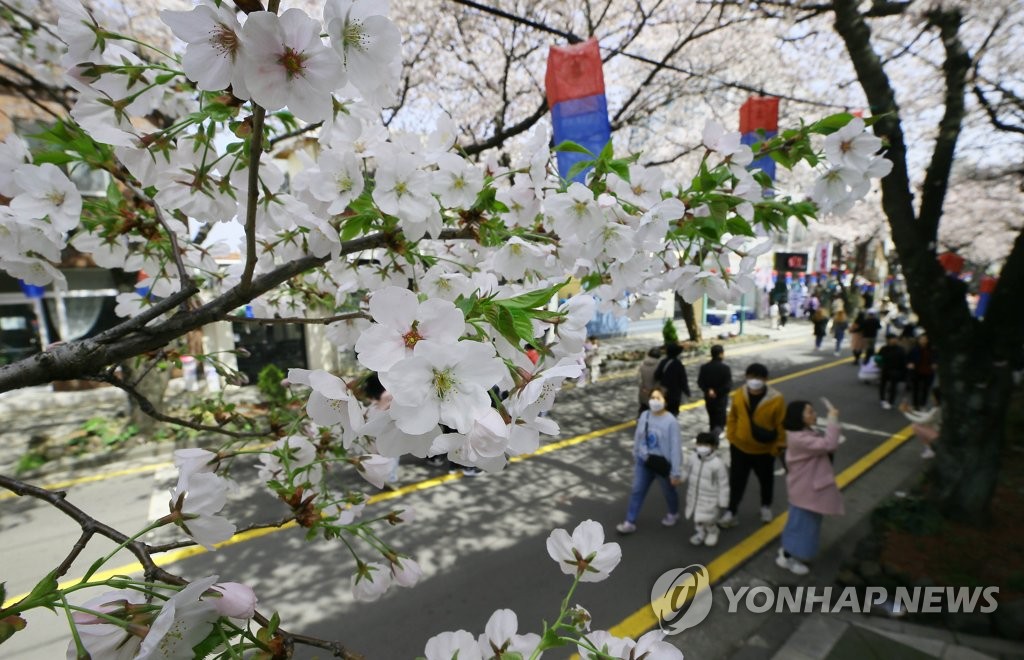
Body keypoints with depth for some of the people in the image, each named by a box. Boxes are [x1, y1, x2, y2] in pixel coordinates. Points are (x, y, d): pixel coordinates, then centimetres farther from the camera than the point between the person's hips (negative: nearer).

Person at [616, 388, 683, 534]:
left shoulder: (671, 421, -24)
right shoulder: (644, 415, -9)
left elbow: (675, 448, -20)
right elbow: (638, 437, 4)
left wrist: (675, 472, -16)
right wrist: (636, 457, 14)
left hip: (663, 465, -4)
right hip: (644, 462, 4)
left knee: (669, 492, 22)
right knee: (637, 491, 10)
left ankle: (673, 514, 51)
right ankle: (630, 522, 23)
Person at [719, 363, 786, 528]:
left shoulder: (776, 399, -20)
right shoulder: (738, 395, -12)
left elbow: (781, 426, -10)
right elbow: (732, 418, 0)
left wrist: (779, 446, -6)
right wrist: (731, 437, 2)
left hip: (765, 450, -1)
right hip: (739, 447, 1)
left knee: (766, 480, 22)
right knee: (736, 481, 7)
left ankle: (766, 507, 47)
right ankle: (731, 512, 19)